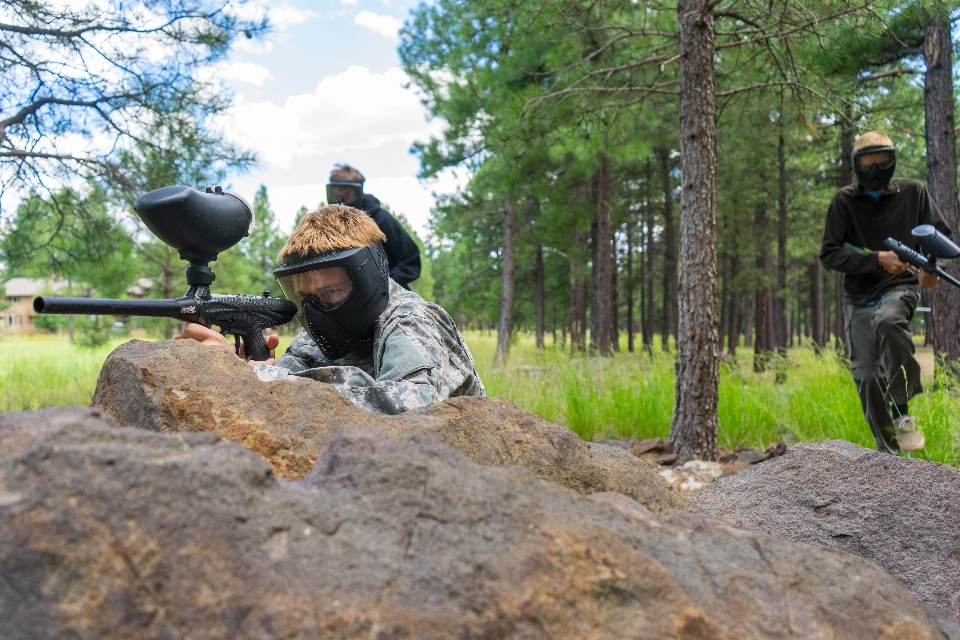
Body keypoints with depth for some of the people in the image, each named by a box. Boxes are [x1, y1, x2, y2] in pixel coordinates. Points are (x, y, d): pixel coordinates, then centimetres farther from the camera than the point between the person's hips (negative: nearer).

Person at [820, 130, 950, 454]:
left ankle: (902, 413, -23)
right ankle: (889, 451, 9)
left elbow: (940, 234, 11)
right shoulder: (844, 201, -1)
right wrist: (877, 259, -18)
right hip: (859, 298, 1)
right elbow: (829, 253, -5)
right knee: (867, 377, -6)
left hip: (900, 287, -1)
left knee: (888, 321, -36)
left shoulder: (912, 192, 2)